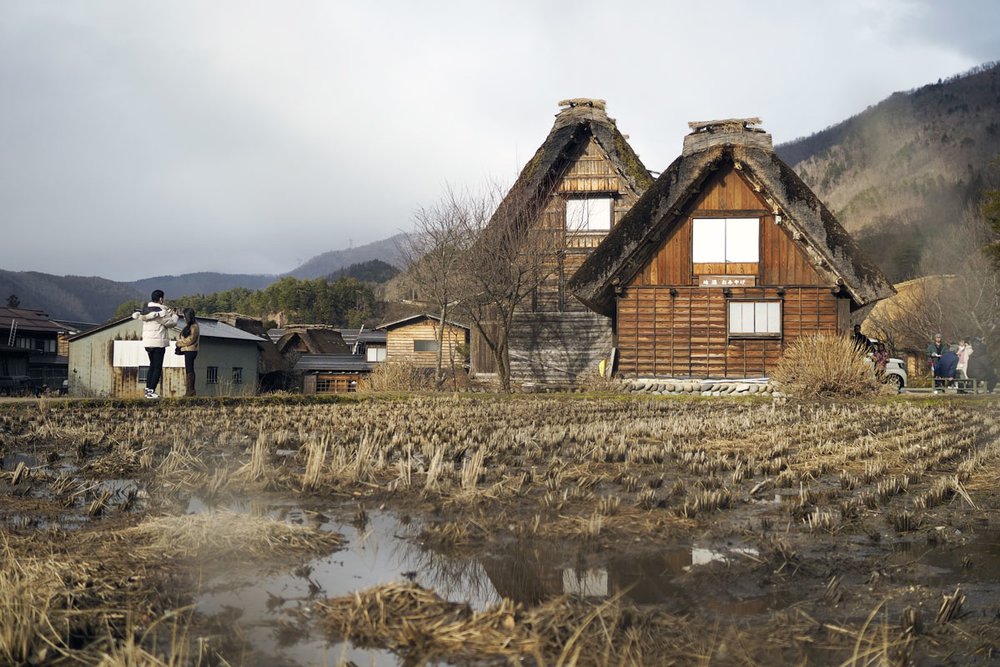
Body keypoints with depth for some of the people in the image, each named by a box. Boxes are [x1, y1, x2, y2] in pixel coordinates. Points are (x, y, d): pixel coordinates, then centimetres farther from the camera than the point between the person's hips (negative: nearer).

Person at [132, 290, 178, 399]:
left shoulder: (145, 310, 9)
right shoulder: (161, 311, -14)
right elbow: (171, 323, -7)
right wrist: (174, 316, 14)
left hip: (147, 342, 8)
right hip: (158, 342, -8)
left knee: (152, 366, 18)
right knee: (157, 367, -2)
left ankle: (148, 389, 17)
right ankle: (151, 391, -6)